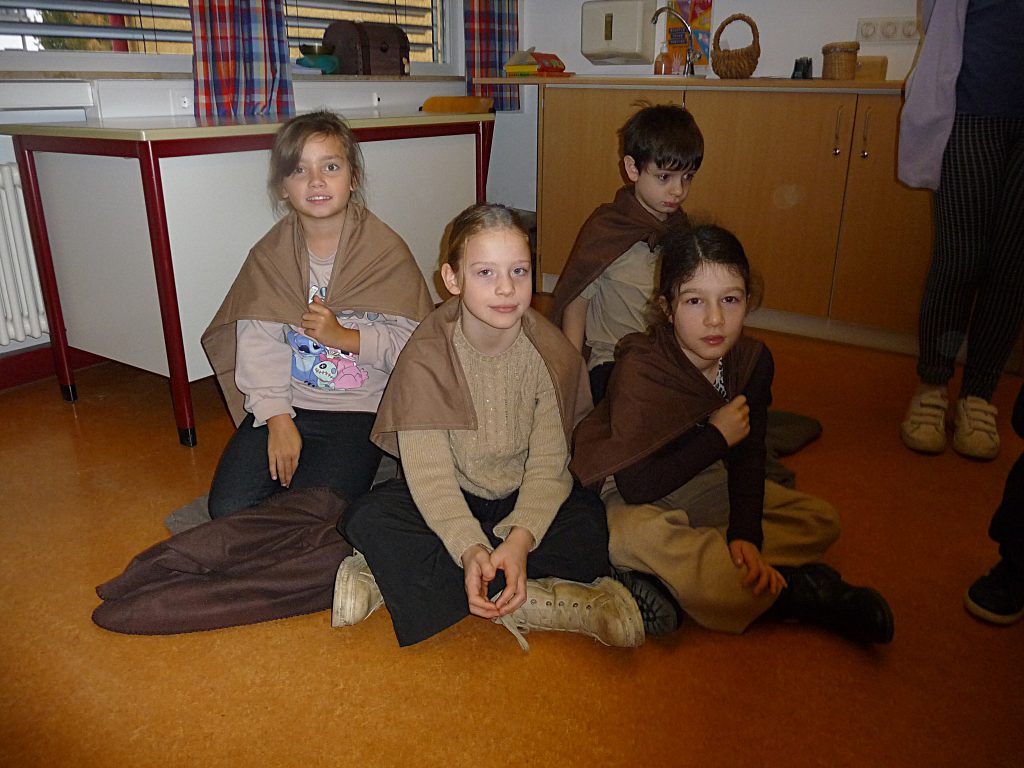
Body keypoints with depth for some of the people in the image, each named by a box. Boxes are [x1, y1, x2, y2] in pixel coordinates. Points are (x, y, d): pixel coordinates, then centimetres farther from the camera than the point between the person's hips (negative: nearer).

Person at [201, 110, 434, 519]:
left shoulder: (385, 250, -6)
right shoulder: (269, 255, 2)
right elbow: (257, 342, -7)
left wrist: (345, 337, -17)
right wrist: (278, 419, -17)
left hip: (358, 408, -3)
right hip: (284, 403, 3)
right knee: (228, 508, -9)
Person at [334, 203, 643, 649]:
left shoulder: (551, 354, -12)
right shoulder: (426, 354, -16)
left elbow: (548, 465, -16)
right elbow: (428, 471, -22)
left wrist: (520, 539, -34)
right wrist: (469, 548, -38)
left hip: (524, 501, 1)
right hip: (448, 502, 0)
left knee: (593, 523, -29)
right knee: (367, 520, -28)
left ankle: (400, 581, -26)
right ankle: (545, 602, -27)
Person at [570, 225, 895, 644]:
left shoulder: (753, 359, -10)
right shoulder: (640, 368, -28)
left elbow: (748, 457, -8)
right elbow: (636, 486, -32)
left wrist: (746, 535, -23)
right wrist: (717, 437, -25)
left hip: (709, 486, 7)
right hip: (640, 500, -6)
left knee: (821, 519, 2)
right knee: (637, 535, -40)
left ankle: (670, 579, -21)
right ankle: (795, 591, -21)